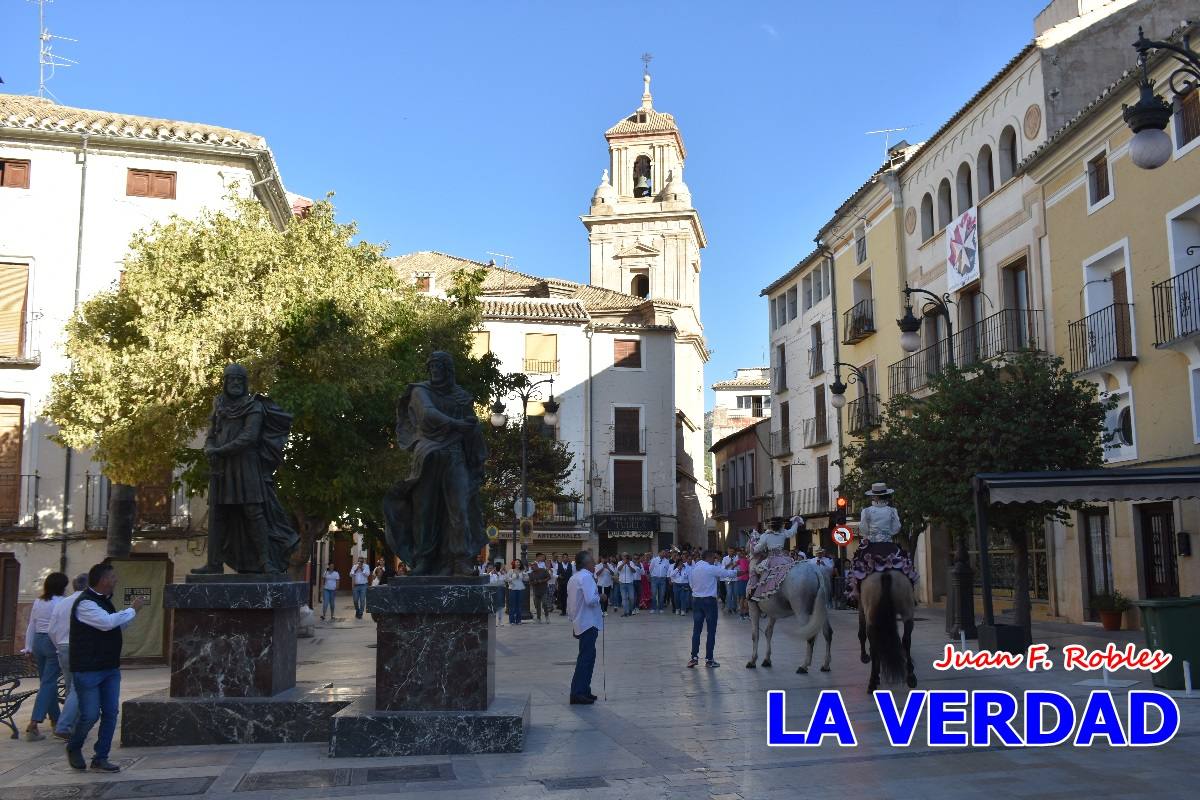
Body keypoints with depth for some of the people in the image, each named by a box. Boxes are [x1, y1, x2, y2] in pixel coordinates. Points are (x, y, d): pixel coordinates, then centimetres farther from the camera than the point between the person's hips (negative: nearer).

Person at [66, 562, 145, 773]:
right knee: (90, 715, -3)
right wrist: (133, 609, -16)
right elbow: (108, 622, -28)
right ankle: (74, 748, 24)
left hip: (110, 668, 9)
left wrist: (133, 609, 16)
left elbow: (117, 625, 30)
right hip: (88, 670, -9)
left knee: (110, 713, 4)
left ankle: (100, 759, 11)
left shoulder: (104, 601, 15)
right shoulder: (85, 603, -15)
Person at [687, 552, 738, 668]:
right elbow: (727, 573, -5)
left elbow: (692, 583, 10)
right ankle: (709, 659, 3)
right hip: (709, 601, -6)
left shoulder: (695, 568, 8)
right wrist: (738, 572, 8)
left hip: (696, 600, 6)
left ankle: (694, 657, 4)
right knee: (711, 631, 2)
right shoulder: (712, 569, -10)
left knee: (696, 630, 8)